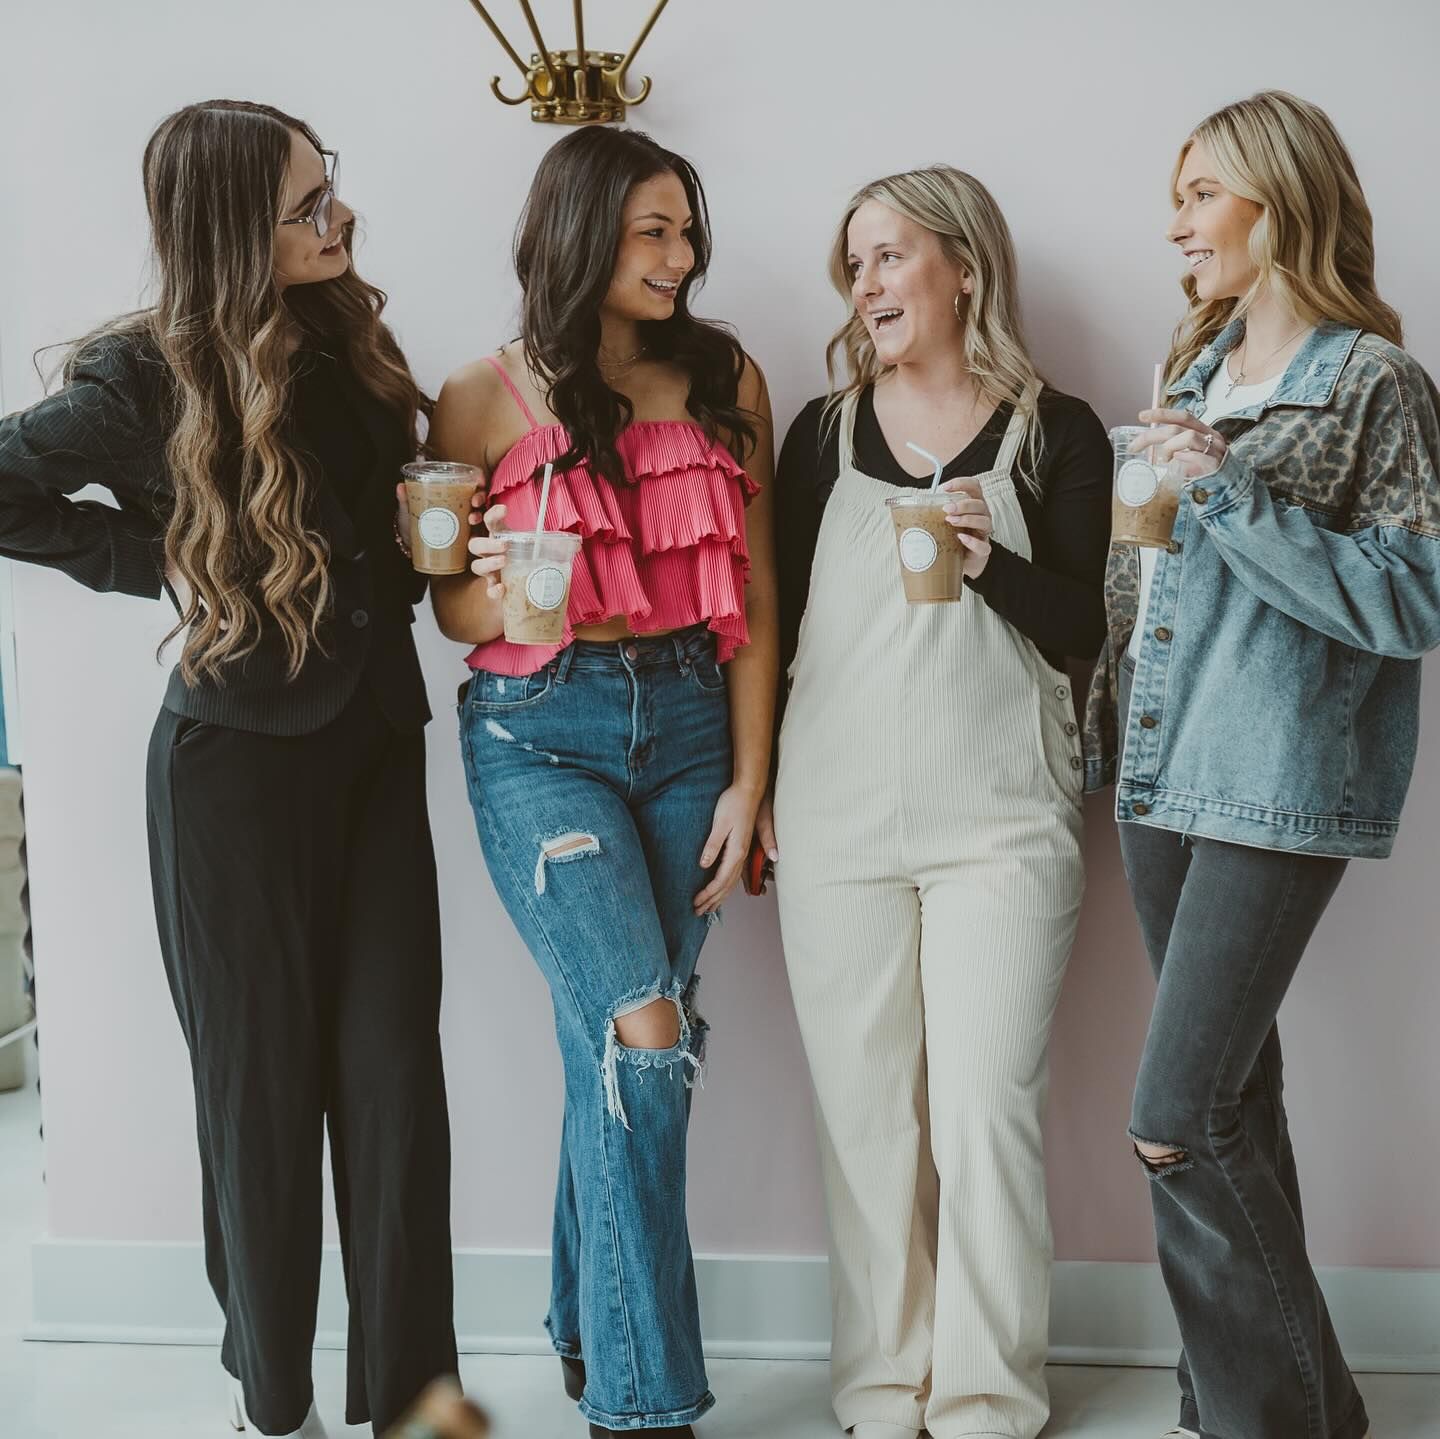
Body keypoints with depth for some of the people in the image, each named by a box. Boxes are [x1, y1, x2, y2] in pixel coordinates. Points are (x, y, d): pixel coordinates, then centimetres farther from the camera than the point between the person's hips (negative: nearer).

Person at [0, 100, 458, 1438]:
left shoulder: (349, 342, 6)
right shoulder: (151, 377, -10)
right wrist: (157, 562, -9)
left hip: (374, 742, 5)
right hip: (237, 760, -4)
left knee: (393, 1073, 3)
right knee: (263, 1078, 6)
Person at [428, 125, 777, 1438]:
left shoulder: (727, 381, 6)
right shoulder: (486, 400, -1)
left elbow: (753, 601, 5)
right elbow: (455, 606, 6)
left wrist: (747, 783, 1)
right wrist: (507, 594, -18)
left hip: (690, 726, 3)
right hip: (540, 735, -3)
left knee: (615, 1044, 5)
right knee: (643, 1039, -12)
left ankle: (590, 1330, 27)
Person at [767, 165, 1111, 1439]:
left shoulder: (1055, 433, 4)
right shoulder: (825, 430, 11)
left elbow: (1079, 636, 2)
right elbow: (774, 617, 13)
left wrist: (991, 556, -16)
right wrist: (754, 785, 8)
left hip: (1001, 817, -2)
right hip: (838, 811, 2)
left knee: (986, 1108, -3)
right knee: (863, 1107, 5)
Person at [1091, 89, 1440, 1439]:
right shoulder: (1196, 369, 13)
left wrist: (1231, 492, -18)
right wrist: (1111, 716, 15)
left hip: (1277, 786, -7)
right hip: (1162, 774, 7)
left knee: (1178, 1119, -9)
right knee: (1230, 1100, 12)